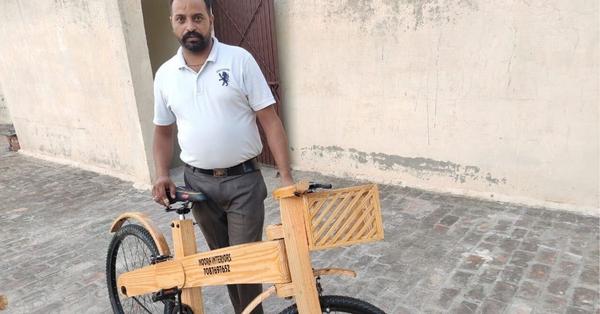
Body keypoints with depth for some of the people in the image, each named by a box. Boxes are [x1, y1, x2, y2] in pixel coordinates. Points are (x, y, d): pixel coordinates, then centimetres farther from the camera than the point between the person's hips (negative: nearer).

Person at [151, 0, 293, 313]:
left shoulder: (239, 60, -8)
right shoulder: (165, 74, 3)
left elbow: (270, 121, -9)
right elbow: (163, 131, 13)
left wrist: (286, 176, -15)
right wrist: (162, 175, -3)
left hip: (243, 181, -3)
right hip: (199, 183, 4)